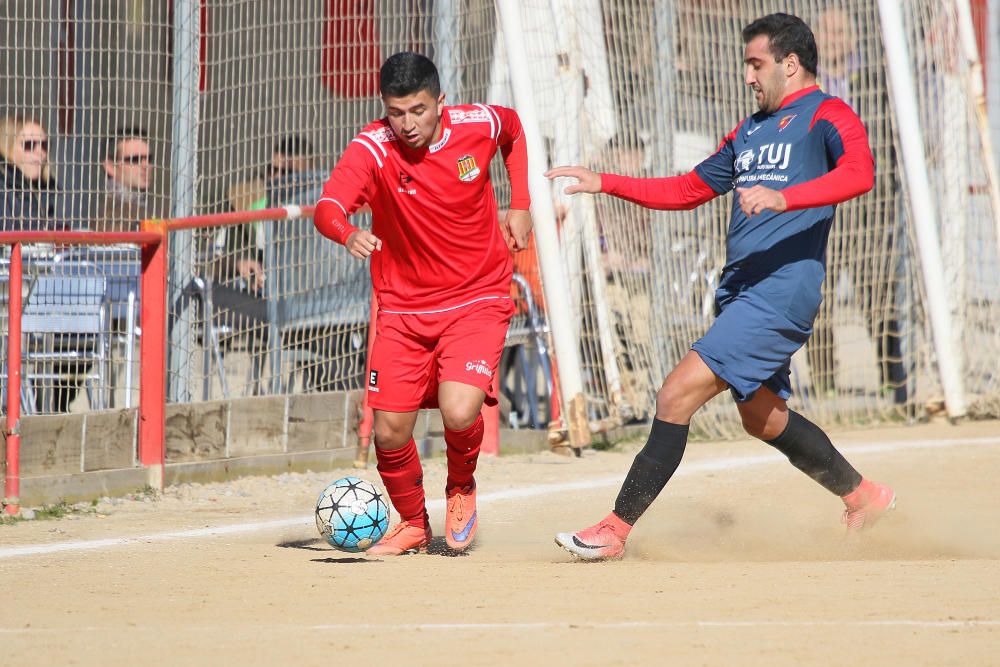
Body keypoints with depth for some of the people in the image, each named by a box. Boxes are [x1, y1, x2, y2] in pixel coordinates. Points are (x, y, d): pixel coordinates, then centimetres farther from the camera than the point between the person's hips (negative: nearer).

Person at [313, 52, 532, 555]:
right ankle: (413, 524, 28)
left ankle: (462, 487, 13)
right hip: (403, 307, 1)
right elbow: (327, 208, -35)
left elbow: (513, 128, 15)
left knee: (459, 411, -22)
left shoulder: (477, 125, -11)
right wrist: (347, 233, -57)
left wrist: (520, 206, 7)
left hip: (477, 300, -1)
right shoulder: (372, 150, -18)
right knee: (390, 432, -3)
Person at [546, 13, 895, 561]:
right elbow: (687, 190, 31)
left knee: (678, 393, -16)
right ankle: (862, 497, 36)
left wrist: (782, 197, -38)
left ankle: (617, 528, -15)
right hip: (739, 292, 9)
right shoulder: (749, 132, 23)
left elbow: (859, 172, -25)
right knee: (762, 418, 17)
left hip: (781, 291, -9)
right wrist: (604, 184, 23)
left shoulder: (827, 117, -4)